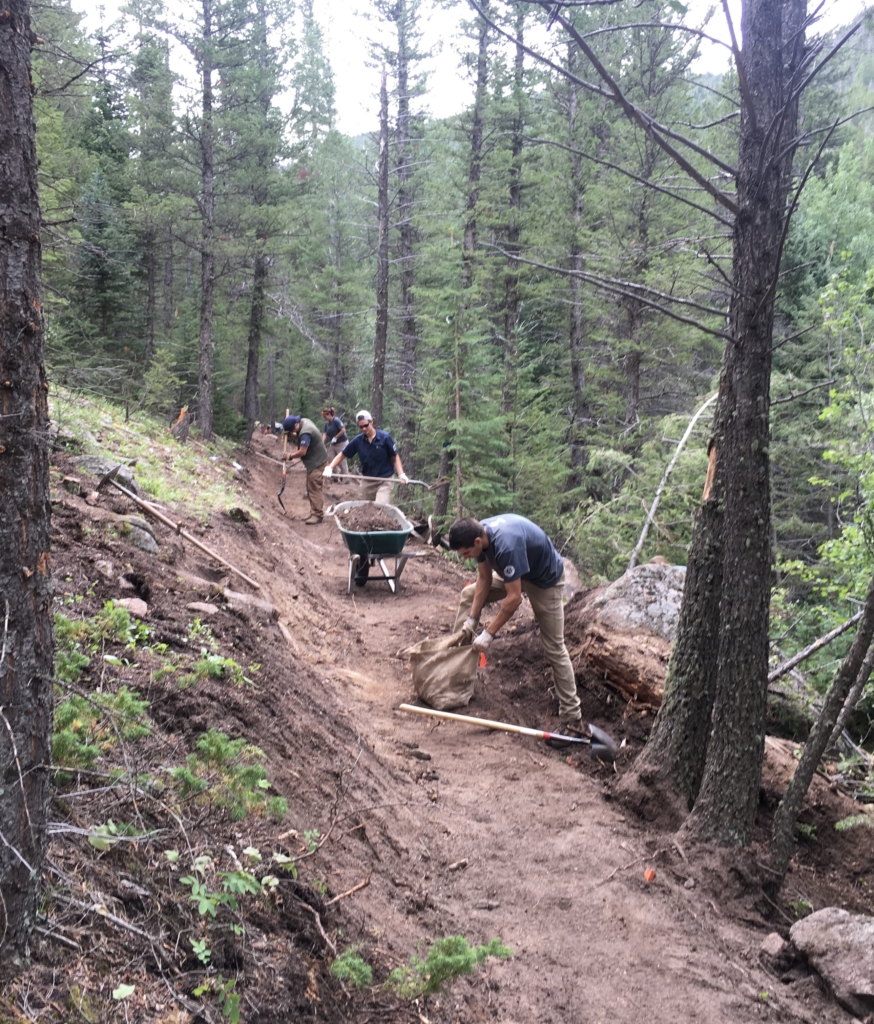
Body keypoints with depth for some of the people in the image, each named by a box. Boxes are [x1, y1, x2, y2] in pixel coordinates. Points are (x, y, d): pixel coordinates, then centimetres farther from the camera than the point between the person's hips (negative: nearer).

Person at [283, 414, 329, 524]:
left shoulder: (305, 433, -27)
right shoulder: (303, 421, 4)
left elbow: (302, 452, -27)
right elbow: (299, 438, 18)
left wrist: (290, 455, -10)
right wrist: (291, 435, -2)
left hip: (316, 461, -11)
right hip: (315, 460, 11)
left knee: (314, 489, -10)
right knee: (312, 488, 13)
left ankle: (317, 514, -9)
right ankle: (315, 513, 19)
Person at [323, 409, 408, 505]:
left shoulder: (385, 437, -12)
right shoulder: (358, 441, -4)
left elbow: (395, 458, -4)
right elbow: (342, 455, 5)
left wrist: (401, 474, -19)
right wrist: (329, 467, -10)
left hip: (384, 481, -4)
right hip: (367, 481, 4)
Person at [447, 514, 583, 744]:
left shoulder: (506, 545, -42)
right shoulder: (479, 533, -18)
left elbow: (514, 598, -36)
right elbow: (484, 579, -5)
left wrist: (489, 633, -28)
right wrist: (472, 617, -9)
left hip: (545, 580, -8)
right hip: (516, 573, 8)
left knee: (555, 648, -6)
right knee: (469, 594, 7)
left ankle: (572, 718, 0)